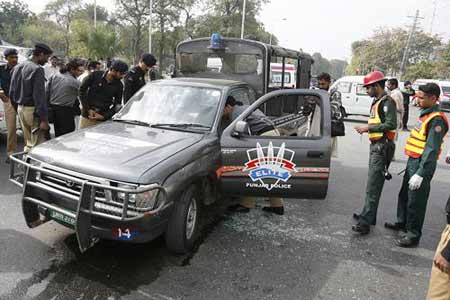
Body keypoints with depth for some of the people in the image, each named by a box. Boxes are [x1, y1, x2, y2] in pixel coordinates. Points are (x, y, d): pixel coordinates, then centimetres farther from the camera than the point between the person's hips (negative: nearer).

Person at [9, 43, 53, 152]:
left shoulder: (17, 68, 13)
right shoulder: (37, 69, -14)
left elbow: (12, 92, 17)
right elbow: (39, 95, -20)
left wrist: (18, 108, 23)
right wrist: (44, 119, -20)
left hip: (20, 109, 9)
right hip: (33, 110, -9)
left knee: (28, 142, 16)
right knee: (38, 144, -5)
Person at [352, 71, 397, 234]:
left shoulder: (387, 102, -12)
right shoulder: (376, 102, 17)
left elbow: (391, 124, -21)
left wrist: (368, 128, -17)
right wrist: (365, 128, 7)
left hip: (382, 147, -10)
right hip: (375, 146, 10)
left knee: (372, 187, -11)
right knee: (373, 184, 17)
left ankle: (365, 223, -10)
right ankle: (369, 216, 27)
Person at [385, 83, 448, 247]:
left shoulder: (436, 120, -19)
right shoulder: (426, 114, 12)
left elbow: (431, 150, -24)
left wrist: (420, 174, -26)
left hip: (422, 164, -10)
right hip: (413, 161, 10)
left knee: (415, 202, 0)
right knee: (404, 195, 22)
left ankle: (413, 235, 12)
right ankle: (402, 222, 41)